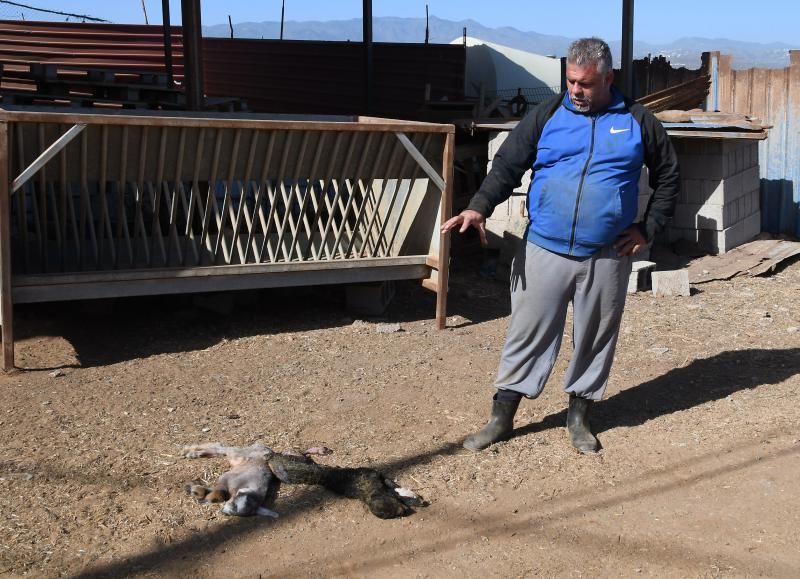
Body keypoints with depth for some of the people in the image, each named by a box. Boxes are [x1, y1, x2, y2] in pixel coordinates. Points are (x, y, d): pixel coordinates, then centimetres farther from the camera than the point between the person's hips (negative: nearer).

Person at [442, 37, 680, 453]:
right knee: (527, 334, 4)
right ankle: (501, 418, 15)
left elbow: (668, 177, 12)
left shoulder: (637, 121, 3)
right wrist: (480, 206, -19)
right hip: (544, 251, 0)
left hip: (607, 257, 1)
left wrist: (648, 228, 2)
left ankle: (578, 417, 28)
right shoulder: (547, 115, 2)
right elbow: (507, 165, -2)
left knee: (595, 339, 11)